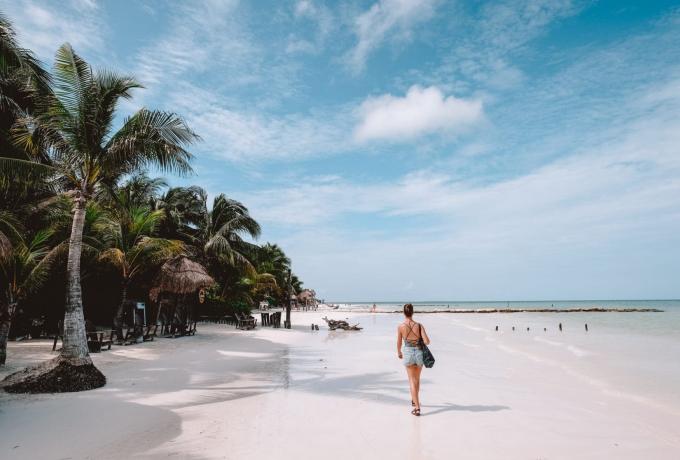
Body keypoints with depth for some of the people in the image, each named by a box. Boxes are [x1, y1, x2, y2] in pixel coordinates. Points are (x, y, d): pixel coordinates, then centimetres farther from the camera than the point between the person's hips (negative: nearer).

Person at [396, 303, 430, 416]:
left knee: (412, 380, 6)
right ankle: (414, 400, 43)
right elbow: (427, 341, -13)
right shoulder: (419, 325, -9)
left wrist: (399, 353, 20)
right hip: (419, 353, 2)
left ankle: (417, 407, -3)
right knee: (417, 379, 23)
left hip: (408, 353, -2)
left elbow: (399, 343, 1)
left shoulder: (400, 327, -10)